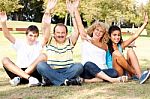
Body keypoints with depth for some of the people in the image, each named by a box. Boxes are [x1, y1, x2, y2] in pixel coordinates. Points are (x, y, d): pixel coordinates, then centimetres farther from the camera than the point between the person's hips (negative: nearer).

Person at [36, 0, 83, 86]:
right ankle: (67, 80, -36)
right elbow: (46, 27, -6)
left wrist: (72, 13, -13)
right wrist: (48, 10, -16)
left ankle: (51, 80, -29)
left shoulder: (70, 41, 10)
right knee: (40, 65, -29)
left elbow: (77, 30, -6)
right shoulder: (50, 41, 8)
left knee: (79, 66, -28)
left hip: (67, 71, 0)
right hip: (51, 72, 0)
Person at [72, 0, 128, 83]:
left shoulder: (104, 45, 22)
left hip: (101, 71, 2)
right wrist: (75, 8, -3)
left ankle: (87, 80, -35)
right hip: (87, 70, -2)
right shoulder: (86, 39, 11)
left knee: (113, 73, -28)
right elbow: (79, 24, 3)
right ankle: (111, 80, -42)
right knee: (88, 64, -36)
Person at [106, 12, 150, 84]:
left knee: (130, 51, -14)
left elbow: (135, 36, 10)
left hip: (125, 71, 5)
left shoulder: (121, 45, 13)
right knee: (116, 53, -26)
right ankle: (135, 74, -20)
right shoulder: (106, 46, 1)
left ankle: (140, 75, -30)